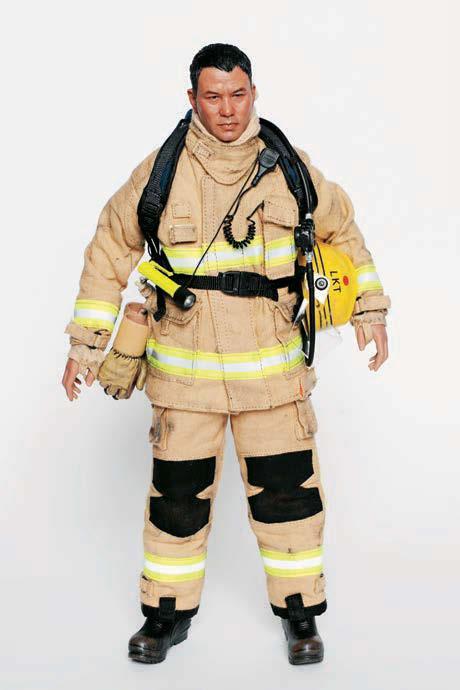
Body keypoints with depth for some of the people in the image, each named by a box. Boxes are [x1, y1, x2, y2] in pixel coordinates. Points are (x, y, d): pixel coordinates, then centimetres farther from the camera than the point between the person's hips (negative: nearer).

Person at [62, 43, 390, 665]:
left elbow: (341, 230, 15)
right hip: (184, 369, 0)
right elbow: (110, 250, 4)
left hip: (273, 368, 1)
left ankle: (300, 610, 25)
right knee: (177, 492, 8)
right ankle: (169, 611, 28)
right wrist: (86, 342, 2)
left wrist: (370, 308, 14)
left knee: (287, 490, 6)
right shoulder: (161, 172, -5)